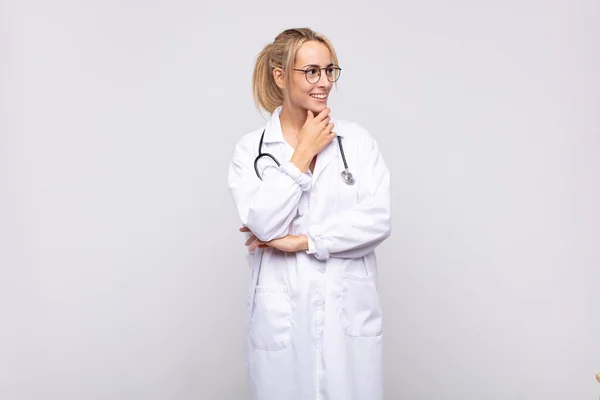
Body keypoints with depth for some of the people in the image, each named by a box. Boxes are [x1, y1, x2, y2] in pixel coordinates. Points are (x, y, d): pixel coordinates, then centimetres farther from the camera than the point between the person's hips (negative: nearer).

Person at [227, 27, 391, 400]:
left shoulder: (358, 140, 1)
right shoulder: (251, 148, -1)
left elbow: (378, 220, -8)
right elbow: (263, 225, -14)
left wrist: (300, 241, -11)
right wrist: (304, 153, -11)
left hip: (350, 312, 1)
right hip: (282, 317, -1)